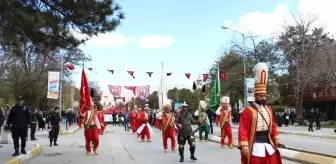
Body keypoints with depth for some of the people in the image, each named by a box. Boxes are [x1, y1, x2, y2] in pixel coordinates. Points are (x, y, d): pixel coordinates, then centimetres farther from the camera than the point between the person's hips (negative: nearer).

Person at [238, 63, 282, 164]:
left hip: (268, 146, 6)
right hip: (255, 147, -6)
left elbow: (273, 126, 18)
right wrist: (244, 146, -22)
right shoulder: (247, 111, -10)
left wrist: (276, 140, 9)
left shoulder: (269, 110, 11)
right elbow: (243, 130, -15)